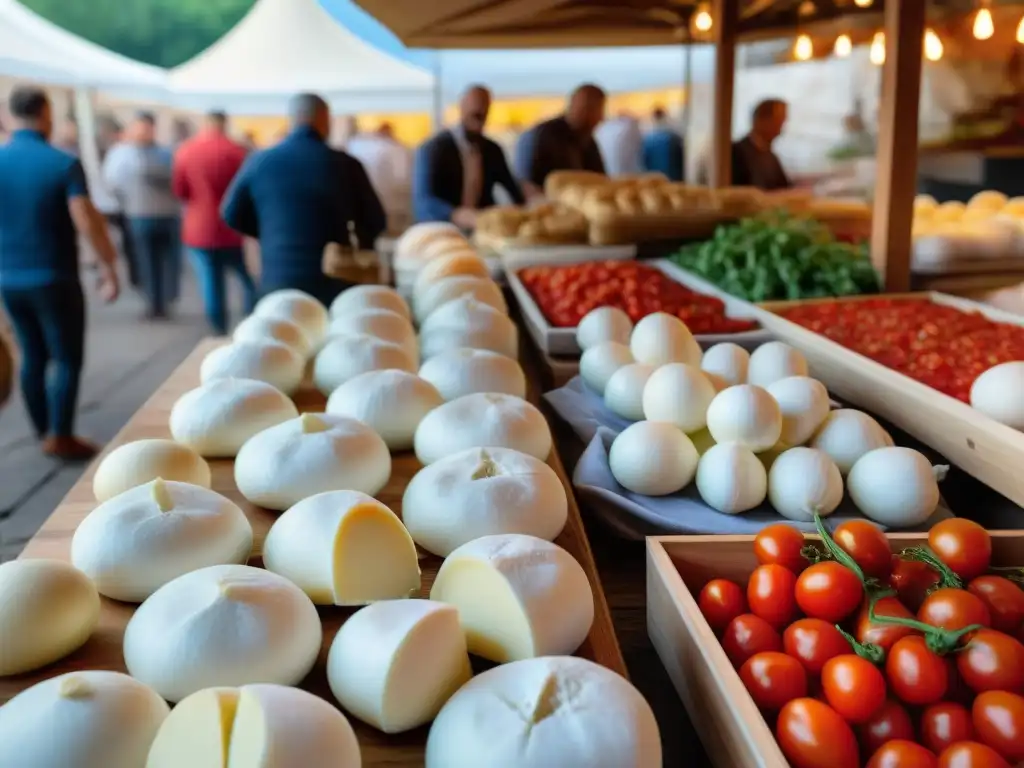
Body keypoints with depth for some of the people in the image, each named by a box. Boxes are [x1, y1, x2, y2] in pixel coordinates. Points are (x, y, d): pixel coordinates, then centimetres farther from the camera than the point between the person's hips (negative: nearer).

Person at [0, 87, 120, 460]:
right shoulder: (64, 163, -12)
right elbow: (86, 220, -20)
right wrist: (108, 267, -12)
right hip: (54, 278, -5)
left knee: (32, 356, 15)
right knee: (67, 359, 3)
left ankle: (44, 432, 23)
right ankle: (60, 436, 0)